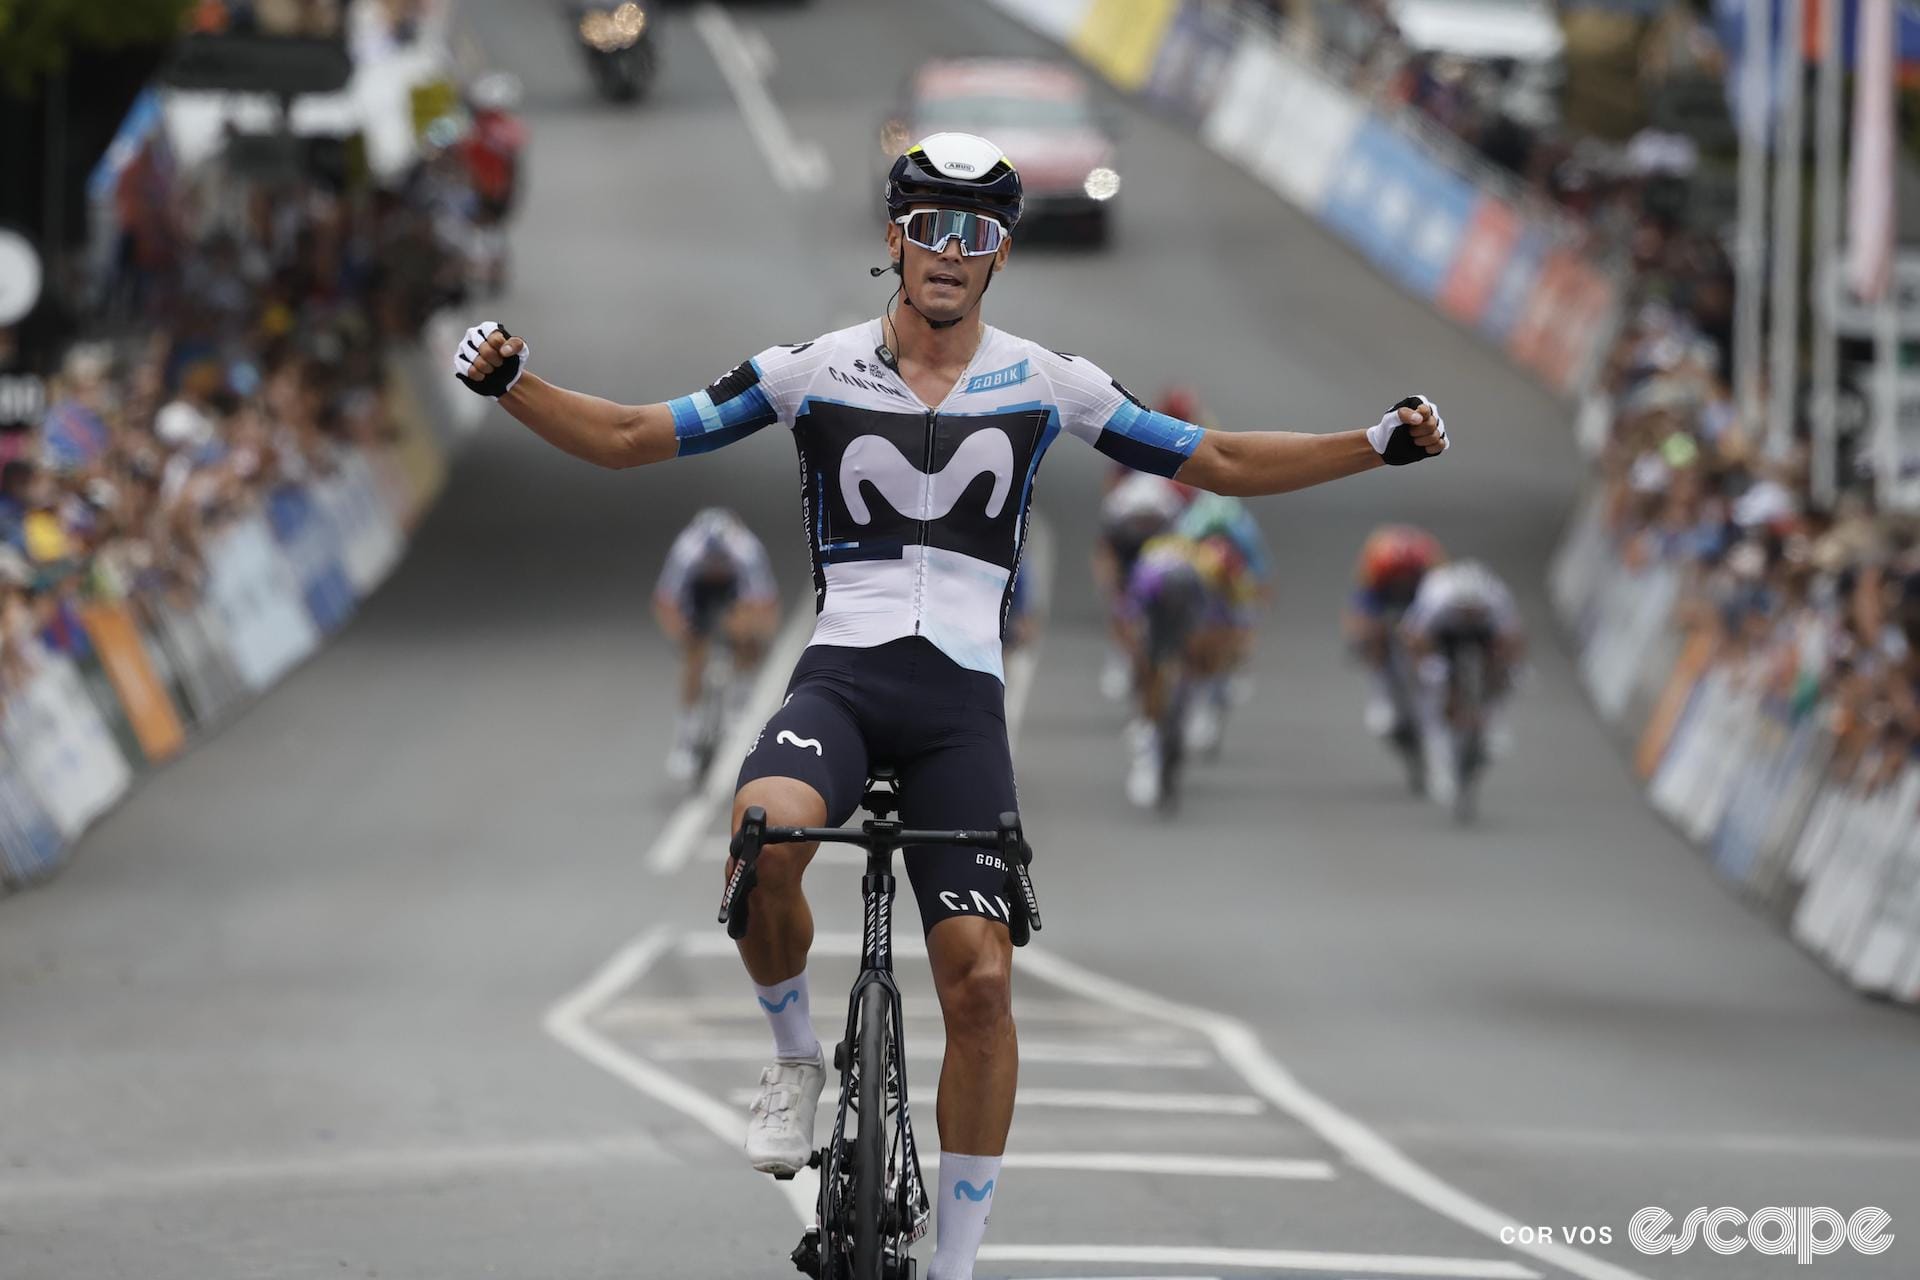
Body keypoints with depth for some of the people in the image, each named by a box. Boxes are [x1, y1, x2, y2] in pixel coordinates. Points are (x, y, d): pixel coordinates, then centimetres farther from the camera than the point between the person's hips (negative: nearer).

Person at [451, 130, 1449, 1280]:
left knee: (981, 980, -10)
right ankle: (797, 1052, -5)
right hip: (839, 677, -1)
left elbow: (1220, 463, 11)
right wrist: (510, 385, -10)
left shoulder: (1045, 384, 6)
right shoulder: (815, 371, 3)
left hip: (961, 702, 1)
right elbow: (630, 437, 6)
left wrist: (1380, 446, 0)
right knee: (765, 838, -34)